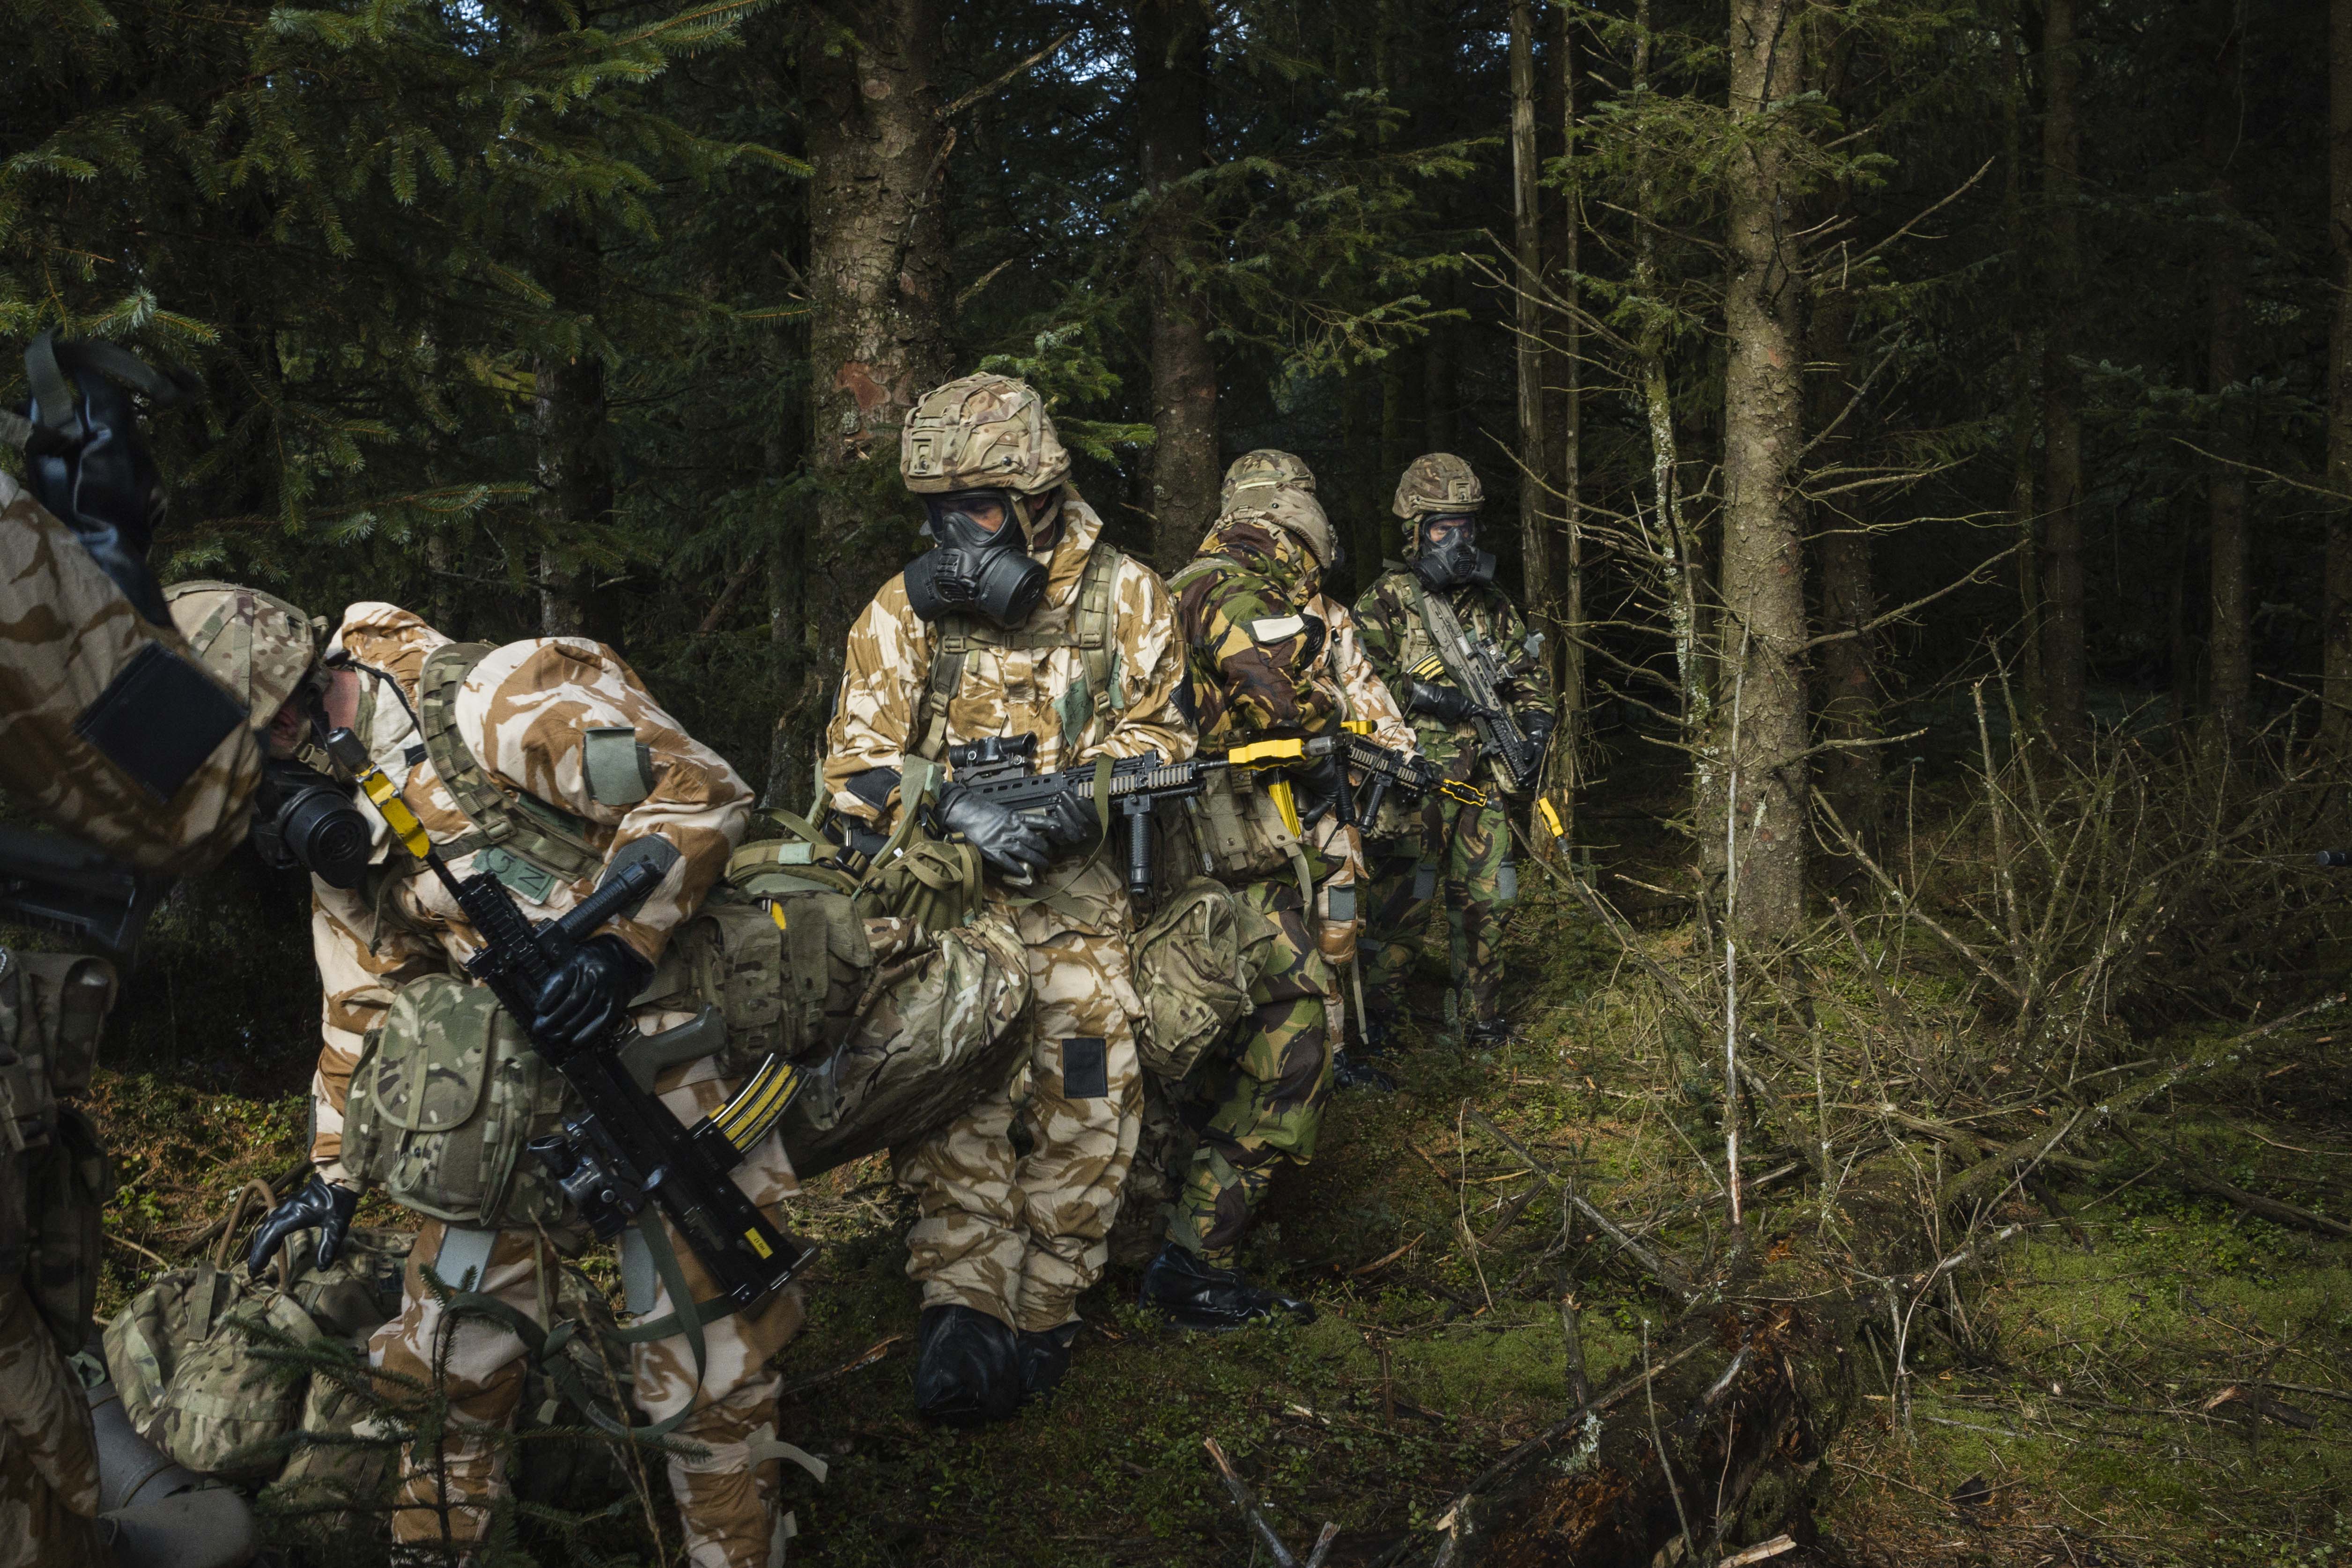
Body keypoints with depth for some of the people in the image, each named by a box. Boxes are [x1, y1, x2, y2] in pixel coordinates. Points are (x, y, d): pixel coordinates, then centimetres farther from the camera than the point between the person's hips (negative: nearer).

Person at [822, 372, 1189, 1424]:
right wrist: (956, 808, -21)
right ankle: (961, 1308, -12)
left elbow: (1157, 727, 8)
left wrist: (1088, 795, -13)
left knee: (1087, 1095, -5)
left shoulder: (1125, 596, 0)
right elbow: (856, 764, -2)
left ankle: (1043, 1312, 9)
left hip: (1077, 891, 1)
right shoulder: (905, 610, -1)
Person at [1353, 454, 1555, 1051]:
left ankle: (1481, 1021, 21)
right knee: (1403, 900, -8)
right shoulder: (1384, 603, -2)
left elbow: (1527, 669, 24)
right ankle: (1376, 1020, 4)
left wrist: (1534, 714, 5)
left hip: (1482, 779, 5)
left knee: (1485, 901, 9)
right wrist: (1419, 694, -21)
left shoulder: (1491, 602, 15)